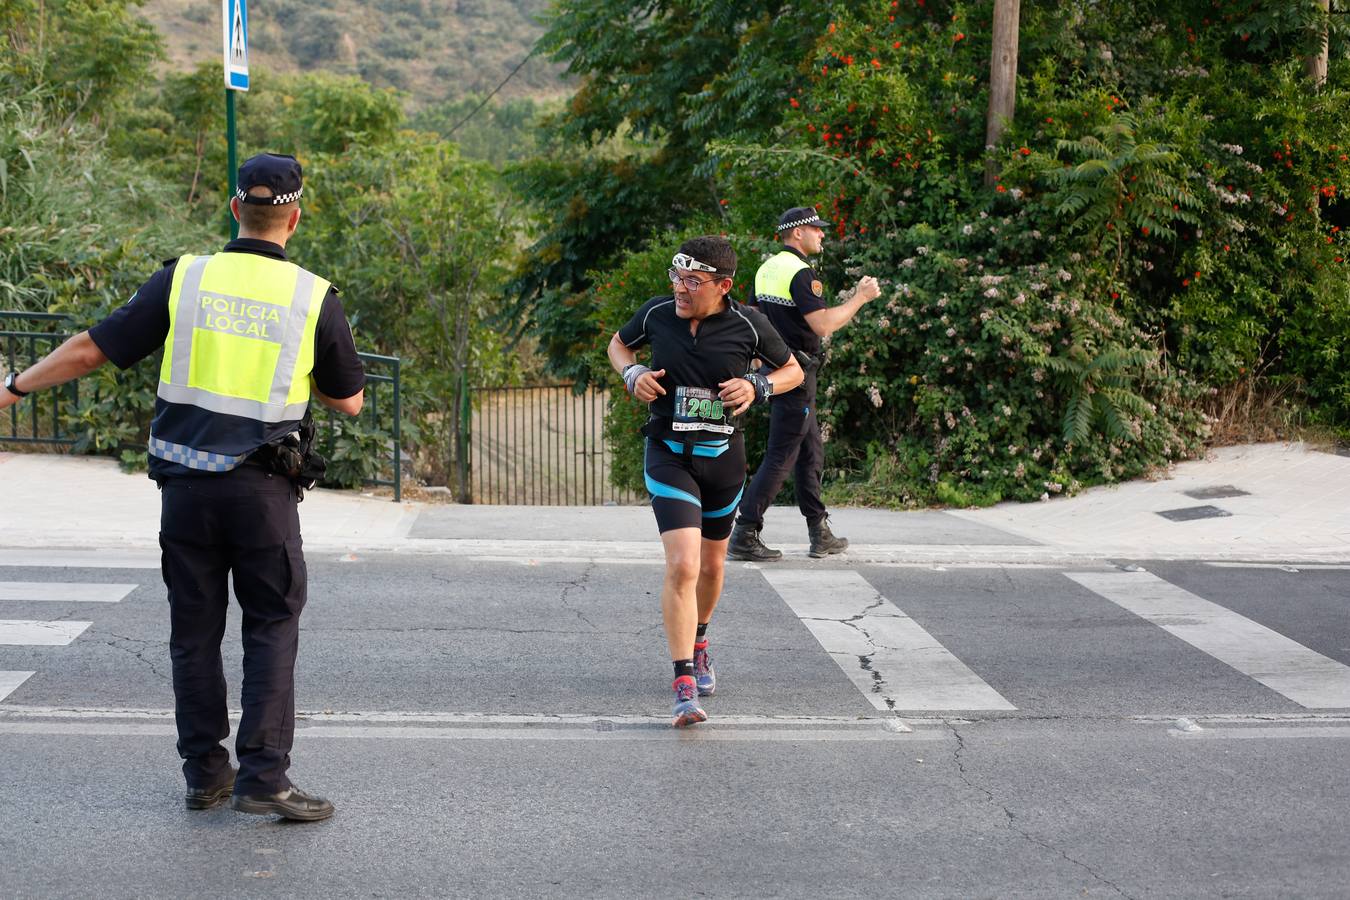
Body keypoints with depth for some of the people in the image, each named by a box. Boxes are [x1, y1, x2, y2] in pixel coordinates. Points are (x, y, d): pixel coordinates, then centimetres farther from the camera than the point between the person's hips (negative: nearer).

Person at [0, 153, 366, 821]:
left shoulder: (184, 279, 0)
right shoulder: (313, 297, -3)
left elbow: (91, 348, 2)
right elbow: (348, 400, 7)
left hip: (186, 484, 2)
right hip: (263, 489, -2)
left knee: (195, 630, 11)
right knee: (272, 629, 5)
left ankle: (204, 772, 16)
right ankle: (263, 776, -2)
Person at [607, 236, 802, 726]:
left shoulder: (747, 325, -9)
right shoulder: (656, 313, -6)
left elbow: (793, 371, 6)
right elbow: (619, 343, 15)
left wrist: (757, 385, -14)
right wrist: (633, 374, -6)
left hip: (723, 457, 2)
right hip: (669, 455, -2)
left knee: (711, 565, 18)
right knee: (682, 565, -19)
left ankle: (698, 641, 49)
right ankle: (684, 685, -17)